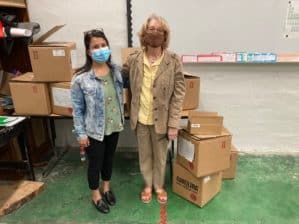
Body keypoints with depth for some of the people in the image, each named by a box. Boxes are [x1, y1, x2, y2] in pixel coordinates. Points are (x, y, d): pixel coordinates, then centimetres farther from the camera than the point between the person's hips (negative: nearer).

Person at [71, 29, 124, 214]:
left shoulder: (116, 71, -5)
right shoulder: (80, 78, -18)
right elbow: (77, 109, -11)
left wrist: (122, 118, 9)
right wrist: (81, 133, -10)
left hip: (114, 126, 5)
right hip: (94, 130, -4)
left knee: (109, 158, 22)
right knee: (95, 162, 14)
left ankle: (106, 187, 48)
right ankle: (96, 195, 39)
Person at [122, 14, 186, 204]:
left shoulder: (174, 61, -13)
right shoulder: (133, 59, -6)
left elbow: (178, 95, -12)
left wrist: (173, 124, -13)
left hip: (162, 119, -2)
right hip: (141, 118, 2)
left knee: (160, 155, 18)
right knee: (145, 154, 20)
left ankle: (159, 186, 44)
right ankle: (148, 185, 45)